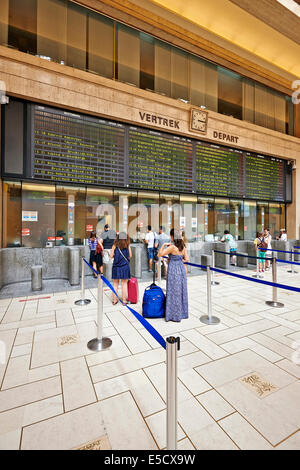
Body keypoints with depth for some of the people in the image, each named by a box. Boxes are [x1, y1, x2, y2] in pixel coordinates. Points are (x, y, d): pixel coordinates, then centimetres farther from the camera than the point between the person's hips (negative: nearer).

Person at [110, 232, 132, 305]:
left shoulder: (115, 245, -3)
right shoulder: (128, 245, -3)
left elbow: (111, 256, -1)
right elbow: (130, 256, 5)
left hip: (116, 267, 0)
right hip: (125, 266, 0)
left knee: (115, 283, 12)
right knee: (124, 283, 9)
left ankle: (114, 300, 19)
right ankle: (124, 300, 15)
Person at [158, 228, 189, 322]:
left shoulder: (172, 247, -19)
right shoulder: (183, 246, 2)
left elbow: (159, 255, -15)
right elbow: (186, 259, 7)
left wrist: (164, 245, -9)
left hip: (173, 270, -7)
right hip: (181, 269, 7)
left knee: (174, 292, 4)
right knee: (181, 291, 17)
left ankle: (175, 315, 15)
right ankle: (183, 313, 31)